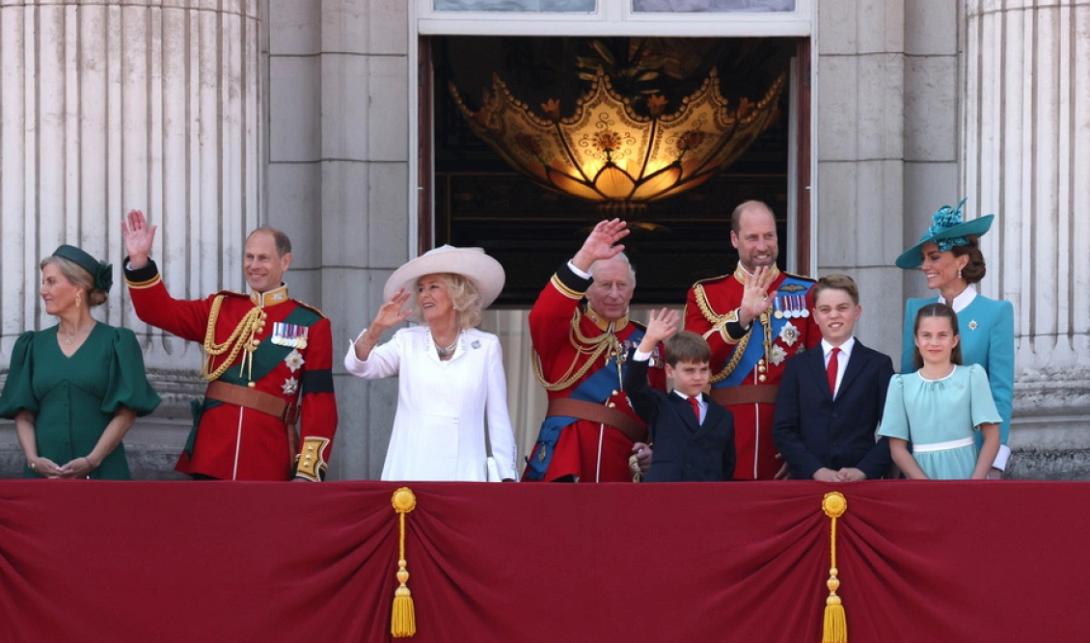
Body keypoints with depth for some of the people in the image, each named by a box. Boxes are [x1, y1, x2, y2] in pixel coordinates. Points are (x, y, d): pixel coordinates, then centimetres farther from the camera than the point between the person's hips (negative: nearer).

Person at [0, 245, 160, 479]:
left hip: (103, 471, -2)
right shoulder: (32, 346, 12)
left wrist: (92, 460, -15)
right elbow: (24, 415, 7)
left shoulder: (116, 343, 3)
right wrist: (33, 458, -10)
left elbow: (126, 414, -3)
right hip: (43, 473, 3)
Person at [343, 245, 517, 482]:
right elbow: (357, 366, -3)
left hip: (464, 473, -1)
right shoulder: (407, 341, 10)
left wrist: (507, 476, 3)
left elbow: (498, 418, 7)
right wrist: (376, 329, -20)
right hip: (409, 472, 1)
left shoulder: (486, 346, 7)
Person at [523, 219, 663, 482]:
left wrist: (653, 450, -3)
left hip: (621, 468, 4)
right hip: (563, 467, -3)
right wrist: (586, 257, -22)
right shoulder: (567, 330, 8)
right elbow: (542, 315, -16)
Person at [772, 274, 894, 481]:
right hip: (808, 480, 1)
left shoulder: (879, 365, 7)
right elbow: (784, 429, 4)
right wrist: (817, 470, -9)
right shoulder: (797, 366, 10)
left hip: (864, 481, -1)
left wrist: (863, 471, -12)